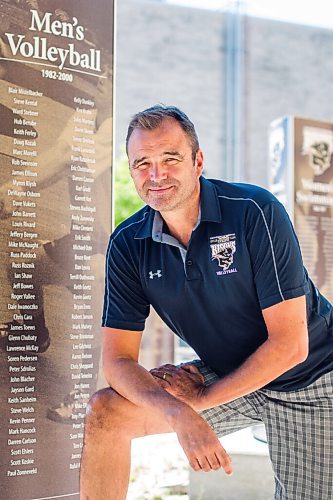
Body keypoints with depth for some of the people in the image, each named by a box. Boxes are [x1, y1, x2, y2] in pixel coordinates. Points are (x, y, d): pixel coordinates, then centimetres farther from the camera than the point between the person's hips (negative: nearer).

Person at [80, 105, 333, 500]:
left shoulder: (255, 212, -23)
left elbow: (290, 344, -23)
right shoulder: (128, 245, -10)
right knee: (105, 412, -13)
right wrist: (180, 415, -32)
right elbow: (117, 360, -13)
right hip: (226, 377, 3)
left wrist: (200, 400, -17)